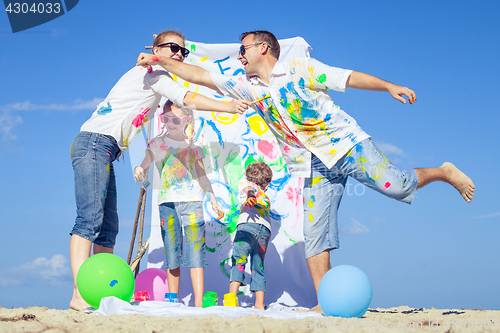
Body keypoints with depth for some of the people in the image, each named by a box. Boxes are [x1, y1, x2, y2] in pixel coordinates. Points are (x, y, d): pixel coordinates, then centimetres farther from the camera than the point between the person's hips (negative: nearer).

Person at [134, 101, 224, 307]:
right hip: (167, 203, 0)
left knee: (195, 251, -9)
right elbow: (143, 168, 6)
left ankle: (198, 303, -11)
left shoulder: (194, 146, 11)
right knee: (172, 254, 2)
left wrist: (213, 200, 16)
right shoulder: (157, 144, 9)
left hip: (192, 200, 0)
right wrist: (138, 171, -18)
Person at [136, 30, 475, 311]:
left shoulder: (299, 68, 0)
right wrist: (160, 60, 9)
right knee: (314, 235, -5)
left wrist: (390, 87, -14)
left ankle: (443, 172, 9)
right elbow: (200, 76, 13)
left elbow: (348, 78, -5)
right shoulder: (247, 86, 13)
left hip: (346, 144, -4)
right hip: (315, 170, 4)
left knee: (394, 185, -19)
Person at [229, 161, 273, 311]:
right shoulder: (265, 196, 36)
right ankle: (259, 304, 2)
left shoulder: (245, 182, 21)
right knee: (258, 267, 8)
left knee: (238, 261, -12)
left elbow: (249, 189, -2)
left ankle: (232, 295, -27)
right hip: (266, 230, 5)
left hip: (248, 224, -5)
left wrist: (250, 196, -21)